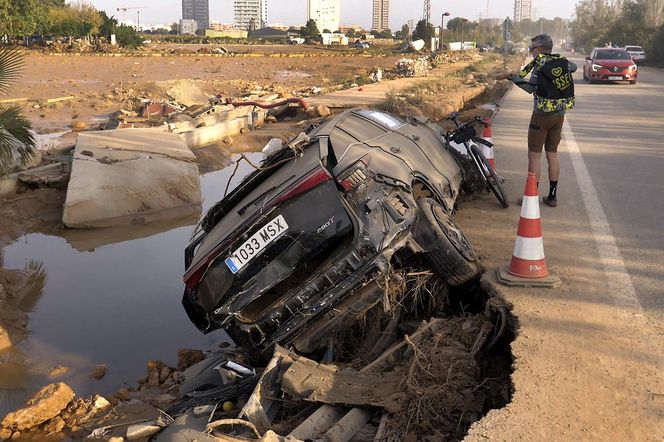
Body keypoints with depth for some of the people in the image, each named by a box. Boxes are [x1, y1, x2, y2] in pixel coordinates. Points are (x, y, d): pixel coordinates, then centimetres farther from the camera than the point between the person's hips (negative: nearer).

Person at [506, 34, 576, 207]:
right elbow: (574, 67, 29)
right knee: (552, 155, 13)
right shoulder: (563, 61, 6)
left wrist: (516, 79, -7)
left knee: (534, 156, 0)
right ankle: (552, 196, 17)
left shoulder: (540, 63, -11)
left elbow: (531, 88, -17)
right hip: (559, 115, 6)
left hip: (542, 114, -6)